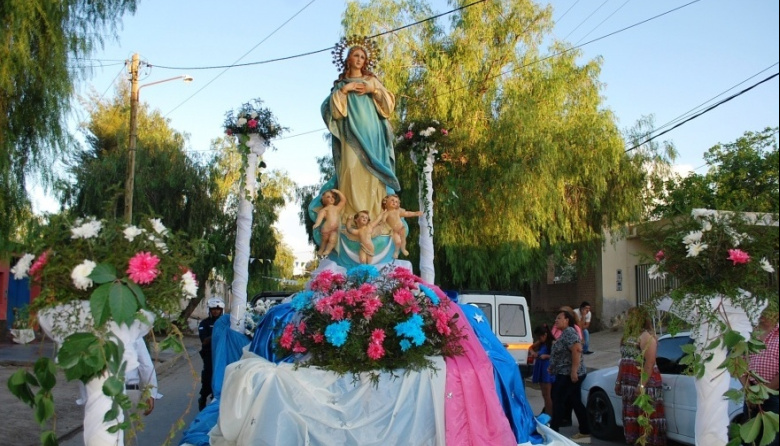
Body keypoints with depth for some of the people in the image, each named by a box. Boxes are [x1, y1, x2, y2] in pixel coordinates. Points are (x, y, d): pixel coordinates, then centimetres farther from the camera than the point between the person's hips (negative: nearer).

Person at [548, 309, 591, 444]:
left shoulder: (569, 332, -15)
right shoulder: (564, 333, 17)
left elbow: (577, 350, -27)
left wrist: (574, 371, -30)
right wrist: (553, 367, 21)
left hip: (568, 374, -10)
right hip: (566, 374, 10)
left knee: (558, 402, -5)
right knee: (575, 402, 10)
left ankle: (553, 431, 0)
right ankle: (585, 433, 14)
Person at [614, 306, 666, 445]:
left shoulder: (646, 335, -13)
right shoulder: (629, 335, 16)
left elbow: (650, 362, -21)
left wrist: (642, 384, -25)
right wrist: (619, 381, 18)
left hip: (644, 384, -9)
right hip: (630, 384, 9)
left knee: (646, 418, -5)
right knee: (632, 416, 14)